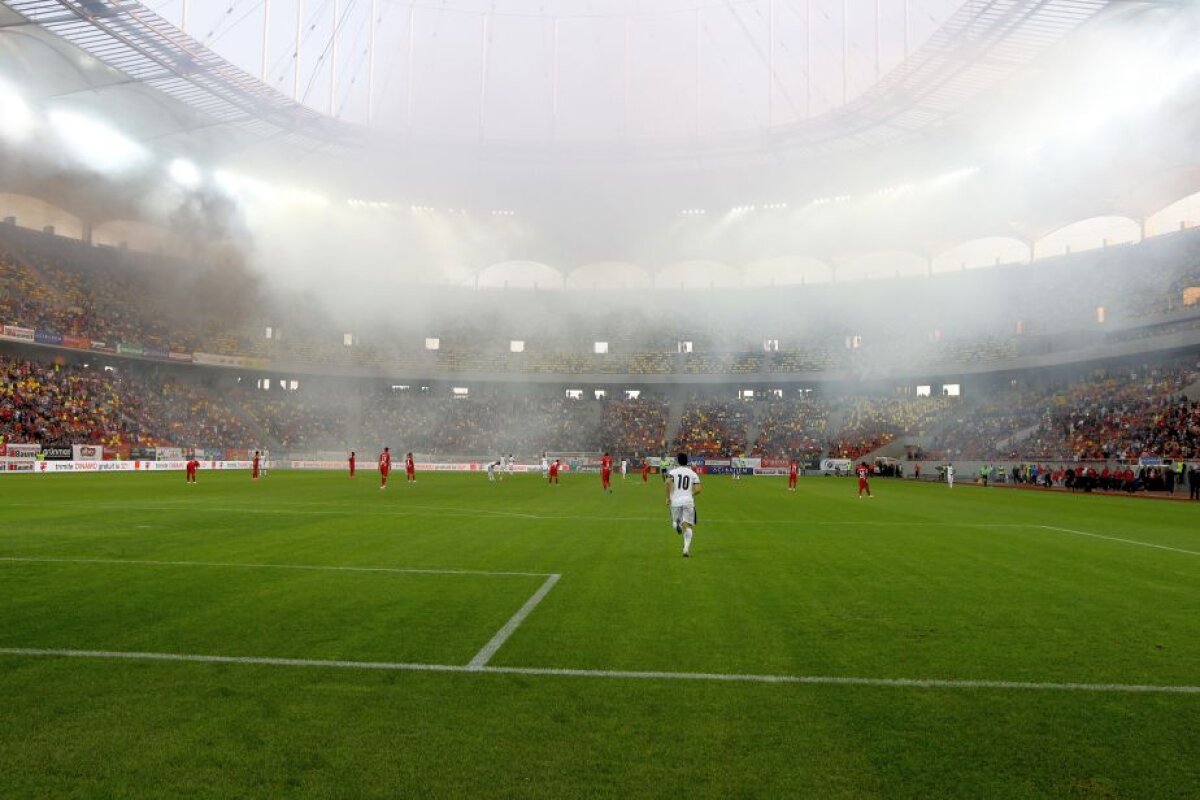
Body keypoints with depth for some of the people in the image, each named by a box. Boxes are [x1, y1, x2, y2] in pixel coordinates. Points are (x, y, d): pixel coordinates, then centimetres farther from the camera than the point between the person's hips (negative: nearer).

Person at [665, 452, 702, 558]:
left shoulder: (673, 472, 5)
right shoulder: (693, 474, 9)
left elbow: (668, 482, -14)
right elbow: (697, 490, 0)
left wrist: (668, 497, -5)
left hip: (675, 501, 0)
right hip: (688, 501, 0)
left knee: (675, 522, 17)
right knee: (688, 526, 3)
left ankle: (677, 523, -22)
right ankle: (686, 548, -17)